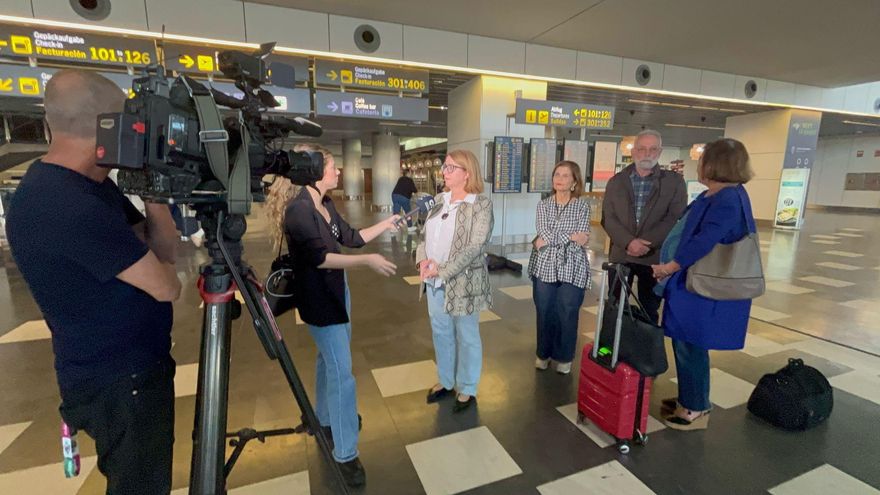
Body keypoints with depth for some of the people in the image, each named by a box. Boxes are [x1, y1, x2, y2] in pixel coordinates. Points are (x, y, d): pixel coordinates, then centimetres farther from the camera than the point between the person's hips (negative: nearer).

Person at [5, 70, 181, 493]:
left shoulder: (89, 184, 3)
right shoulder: (70, 205, -28)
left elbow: (164, 252, 2)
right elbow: (167, 287, -24)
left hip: (136, 367, 9)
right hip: (119, 382, -9)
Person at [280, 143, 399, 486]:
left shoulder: (326, 205, 7)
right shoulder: (298, 209, -19)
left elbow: (352, 238, 12)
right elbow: (318, 257, -27)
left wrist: (386, 224, 9)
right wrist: (367, 261, -33)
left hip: (337, 290, 9)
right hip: (318, 299, -9)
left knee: (329, 359, 21)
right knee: (341, 372, -5)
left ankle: (325, 419, 43)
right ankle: (345, 454, 9)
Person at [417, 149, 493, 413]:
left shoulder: (481, 204, -12)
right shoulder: (439, 200, 8)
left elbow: (475, 247, -19)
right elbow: (426, 234, 11)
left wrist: (442, 270, -22)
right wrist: (422, 259, -8)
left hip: (463, 282, -6)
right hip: (435, 282, 6)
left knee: (466, 336, 11)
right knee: (440, 333, 19)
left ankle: (467, 389, 31)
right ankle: (446, 381, 41)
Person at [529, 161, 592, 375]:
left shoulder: (582, 206, 1)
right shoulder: (543, 204, 6)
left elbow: (583, 240, -9)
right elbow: (544, 232, -8)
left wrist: (549, 240, -11)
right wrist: (571, 236, -12)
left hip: (572, 268, -1)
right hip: (545, 265, 2)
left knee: (568, 314, 6)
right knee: (545, 313, 8)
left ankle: (564, 357, 24)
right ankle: (543, 353, 27)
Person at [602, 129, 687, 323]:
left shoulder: (674, 181, 3)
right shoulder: (616, 181, 7)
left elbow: (676, 218, -6)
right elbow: (607, 218, -1)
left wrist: (647, 243, -17)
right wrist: (628, 242, -16)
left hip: (655, 257, -1)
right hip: (620, 255, 1)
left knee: (649, 312, 10)